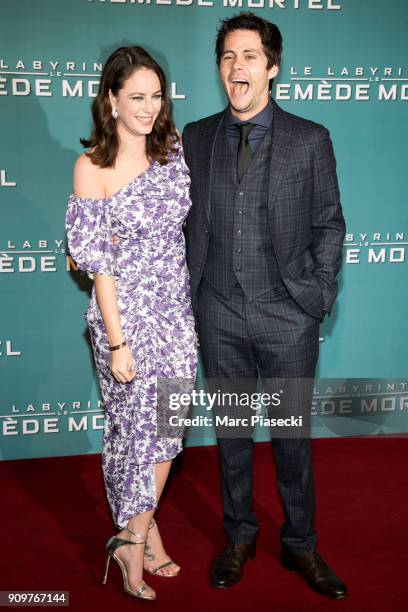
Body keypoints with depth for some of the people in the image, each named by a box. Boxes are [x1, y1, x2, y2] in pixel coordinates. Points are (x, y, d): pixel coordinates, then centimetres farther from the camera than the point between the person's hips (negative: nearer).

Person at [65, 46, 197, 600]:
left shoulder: (175, 149, 3)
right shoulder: (92, 167, -11)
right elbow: (99, 262, -13)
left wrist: (195, 310, 10)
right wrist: (117, 342, -14)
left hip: (177, 312, 5)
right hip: (127, 315, -5)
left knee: (166, 426, 10)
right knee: (139, 425, 6)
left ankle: (134, 536, 29)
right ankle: (144, 536, 29)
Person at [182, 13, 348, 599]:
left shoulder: (310, 140, -1)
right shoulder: (196, 137, 5)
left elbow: (329, 225, 1)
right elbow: (188, 219, 9)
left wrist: (319, 298, -5)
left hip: (288, 316, -2)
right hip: (220, 315, 2)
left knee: (292, 435, 9)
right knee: (231, 430, 14)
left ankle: (300, 545, 29)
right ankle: (239, 536, 33)